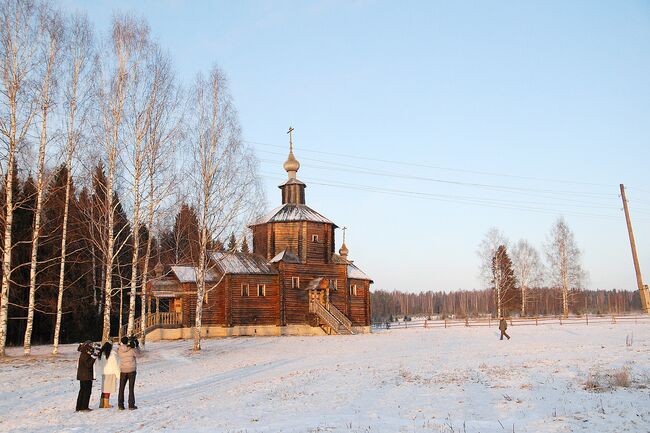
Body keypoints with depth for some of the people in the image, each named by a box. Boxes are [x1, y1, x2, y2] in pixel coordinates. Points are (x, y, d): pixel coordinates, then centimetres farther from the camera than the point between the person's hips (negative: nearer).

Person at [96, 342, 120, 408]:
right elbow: (115, 366, -9)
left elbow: (98, 365, 11)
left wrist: (101, 371, 20)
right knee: (108, 389, -1)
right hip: (111, 373, -6)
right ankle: (106, 404, 2)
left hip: (103, 374, 6)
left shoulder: (101, 355, 4)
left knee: (104, 388, 14)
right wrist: (118, 374, -2)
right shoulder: (112, 355, -12)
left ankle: (102, 403, 17)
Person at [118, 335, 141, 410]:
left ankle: (120, 404, 12)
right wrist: (137, 345, 9)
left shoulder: (119, 349, -6)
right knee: (131, 388, 3)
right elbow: (137, 354, 2)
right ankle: (131, 404, 4)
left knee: (121, 388, 11)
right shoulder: (132, 349, -15)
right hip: (131, 370, -3)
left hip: (123, 371, 3)